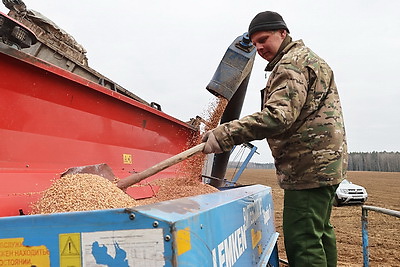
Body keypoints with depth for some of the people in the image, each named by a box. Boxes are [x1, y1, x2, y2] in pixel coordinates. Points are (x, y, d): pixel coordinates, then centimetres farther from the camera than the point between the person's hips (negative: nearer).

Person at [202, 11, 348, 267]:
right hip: (327, 161, 11)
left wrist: (226, 134, -31)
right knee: (319, 232, 20)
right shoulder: (306, 58, 22)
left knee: (301, 239, -10)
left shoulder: (291, 65, -12)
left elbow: (278, 116, -28)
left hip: (309, 166, -11)